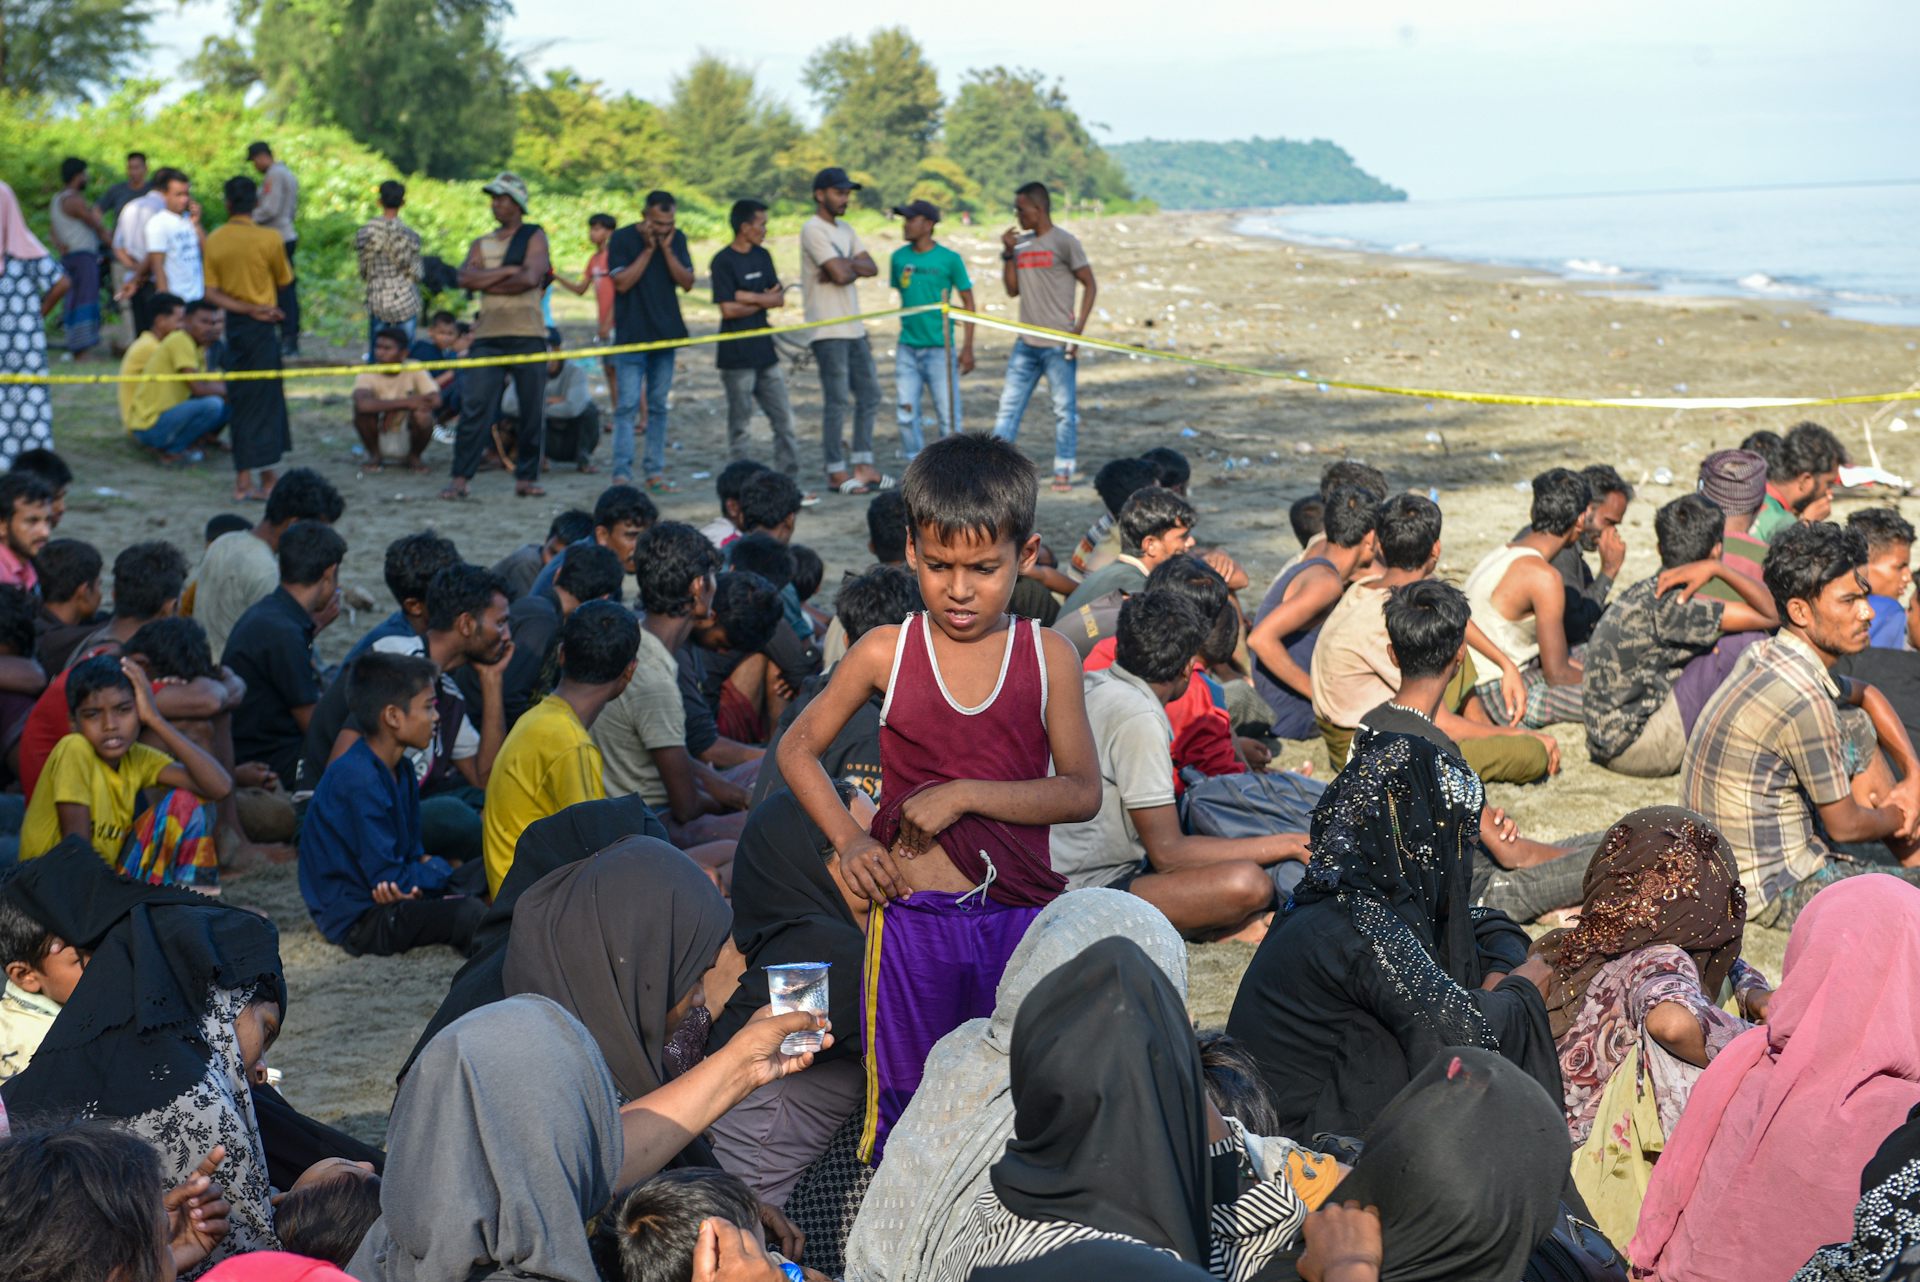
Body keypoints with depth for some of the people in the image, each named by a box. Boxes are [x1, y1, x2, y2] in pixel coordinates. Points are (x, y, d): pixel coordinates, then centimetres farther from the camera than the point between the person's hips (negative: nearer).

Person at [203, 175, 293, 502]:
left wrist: (248, 309, -10)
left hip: (233, 324, 4)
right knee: (266, 400, 2)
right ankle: (267, 481, 2)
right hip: (261, 328, -4)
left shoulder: (214, 241, 1)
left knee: (240, 404, 10)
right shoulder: (269, 238, -10)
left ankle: (244, 481, 10)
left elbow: (211, 293, -5)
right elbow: (284, 284, 2)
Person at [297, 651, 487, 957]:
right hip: (356, 918, -11)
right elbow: (388, 878, -21)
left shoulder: (401, 771, 10)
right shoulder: (358, 782, -22)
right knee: (469, 912, -30)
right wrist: (442, 874, -6)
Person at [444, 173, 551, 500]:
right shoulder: (482, 244, 18)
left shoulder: (535, 237, 7)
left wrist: (486, 283, -2)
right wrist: (509, 271, -7)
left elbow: (530, 278, -10)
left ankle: (526, 477, 9)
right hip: (488, 336, 2)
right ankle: (460, 478, -8)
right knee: (474, 406, -8)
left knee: (533, 410, 0)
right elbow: (466, 278, 0)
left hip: (528, 335, -2)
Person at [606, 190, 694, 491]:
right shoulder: (623, 239, -5)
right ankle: (621, 474, -11)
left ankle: (654, 472, 12)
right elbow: (622, 283, -14)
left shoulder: (677, 239, 6)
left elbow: (687, 282, -1)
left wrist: (666, 249, -11)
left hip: (666, 334, 4)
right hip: (632, 335, -4)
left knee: (658, 407, 8)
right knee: (627, 406, -9)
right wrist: (648, 249, -14)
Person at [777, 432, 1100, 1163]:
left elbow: (1082, 792, -5)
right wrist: (849, 840, -5)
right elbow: (798, 749, 9)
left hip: (1021, 916, 0)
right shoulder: (885, 654, -2)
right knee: (905, 1100, 6)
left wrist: (968, 794, -15)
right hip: (913, 915, 0)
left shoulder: (1048, 658, -2)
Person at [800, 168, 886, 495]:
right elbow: (842, 274, -21)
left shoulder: (844, 229, 17)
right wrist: (854, 265, 1)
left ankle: (862, 466, 15)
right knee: (836, 401, -6)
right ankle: (836, 472, 0)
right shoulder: (813, 230, -11)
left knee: (869, 394, 10)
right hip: (828, 330, -9)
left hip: (854, 327, 9)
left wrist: (844, 265, -11)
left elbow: (871, 268, 7)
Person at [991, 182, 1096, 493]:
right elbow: (1012, 290, 14)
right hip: (1026, 343, 6)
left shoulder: (1063, 242, -6)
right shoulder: (1021, 244, 12)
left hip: (1057, 343, -6)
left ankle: (1063, 471, 5)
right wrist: (1008, 254, 2)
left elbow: (1090, 285, -5)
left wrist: (1078, 328, -12)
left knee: (1064, 408, 0)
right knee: (1009, 404, 4)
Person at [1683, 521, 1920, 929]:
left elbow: (1868, 696, 24)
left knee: (1859, 727, 19)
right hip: (1776, 891, -10)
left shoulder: (1769, 657, 1)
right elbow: (1844, 825, -16)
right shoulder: (1803, 698, -27)